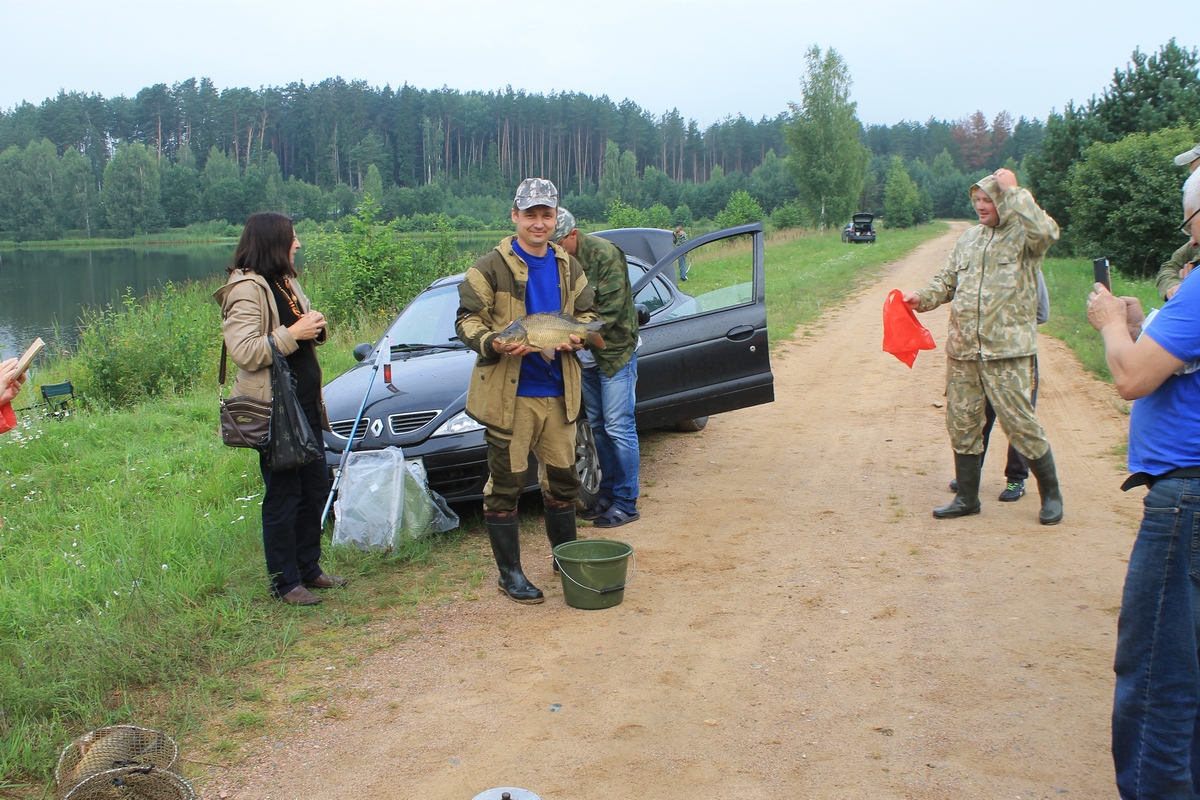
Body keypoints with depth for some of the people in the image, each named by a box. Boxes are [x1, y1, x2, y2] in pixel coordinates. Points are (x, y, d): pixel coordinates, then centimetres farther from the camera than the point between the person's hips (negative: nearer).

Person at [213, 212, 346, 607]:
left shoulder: (286, 282, 15)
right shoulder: (246, 289, -14)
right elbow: (244, 352, -23)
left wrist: (315, 327, 5)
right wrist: (292, 334, -22)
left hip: (305, 404, 9)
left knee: (316, 488, 14)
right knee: (283, 495, -1)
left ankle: (309, 569, 27)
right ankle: (284, 582, 11)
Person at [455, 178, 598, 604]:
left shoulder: (569, 268, 10)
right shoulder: (491, 269, -7)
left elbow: (586, 314, 17)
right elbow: (467, 320, -7)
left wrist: (576, 336, -5)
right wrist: (494, 343, -26)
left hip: (558, 393, 5)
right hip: (509, 394, -5)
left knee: (563, 477, 15)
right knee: (505, 483, 1)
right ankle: (509, 573, 14)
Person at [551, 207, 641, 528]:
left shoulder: (605, 254, -17)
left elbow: (611, 310, -20)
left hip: (616, 352, -6)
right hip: (584, 355, 6)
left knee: (618, 428, -5)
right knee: (597, 426, 12)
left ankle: (625, 503, 3)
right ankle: (608, 494, 23)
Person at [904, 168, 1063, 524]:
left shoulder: (1023, 235, -3)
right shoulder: (969, 239, 15)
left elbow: (1045, 231, -26)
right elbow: (948, 280, 18)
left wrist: (1013, 191, -18)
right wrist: (924, 298, -2)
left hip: (1006, 352, -6)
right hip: (962, 350, 6)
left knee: (1020, 423, -2)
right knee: (962, 423, 10)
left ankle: (1051, 495, 16)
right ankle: (966, 497, 23)